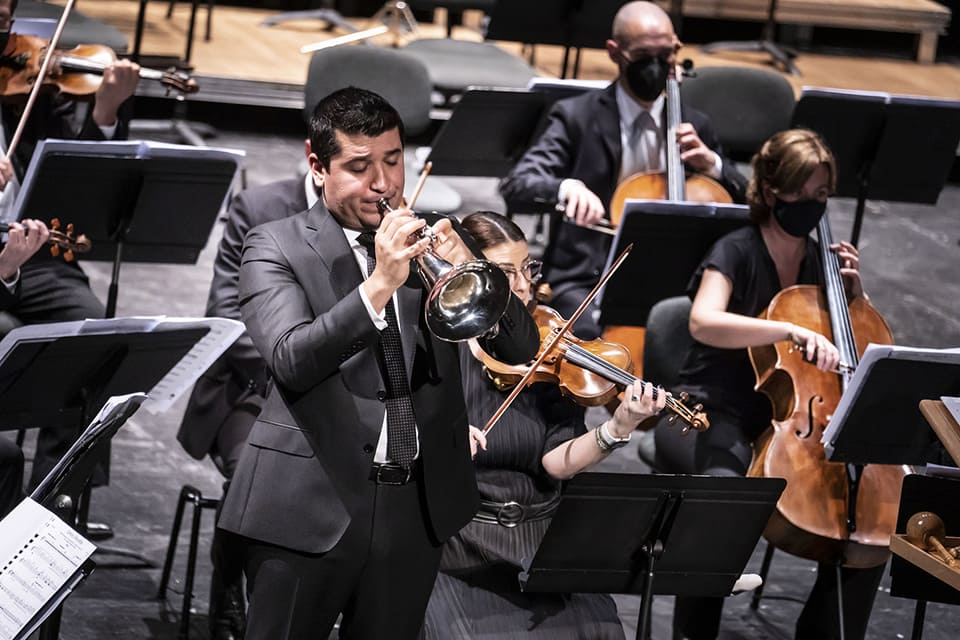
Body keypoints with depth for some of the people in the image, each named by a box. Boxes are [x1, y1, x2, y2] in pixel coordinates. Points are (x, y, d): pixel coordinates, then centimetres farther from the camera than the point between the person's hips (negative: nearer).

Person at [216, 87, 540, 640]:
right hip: (311, 506, -3)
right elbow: (290, 361, -18)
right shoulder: (275, 247, -2)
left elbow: (522, 346, 2)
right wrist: (379, 285, -28)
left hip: (418, 506, 4)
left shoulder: (431, 242, 10)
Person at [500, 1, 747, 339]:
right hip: (587, 279, -3)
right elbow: (516, 187, -10)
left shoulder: (694, 126, 13)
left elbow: (745, 204, 16)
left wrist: (712, 165, -4)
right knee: (593, 334, -34)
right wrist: (565, 187, -32)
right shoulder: (577, 117, 2)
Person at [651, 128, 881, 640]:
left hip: (788, 421, 6)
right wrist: (792, 330, -40)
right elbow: (704, 321, -30)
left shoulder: (820, 261, 9)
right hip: (715, 415, -6)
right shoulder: (736, 253, -8)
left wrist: (853, 290, 2)